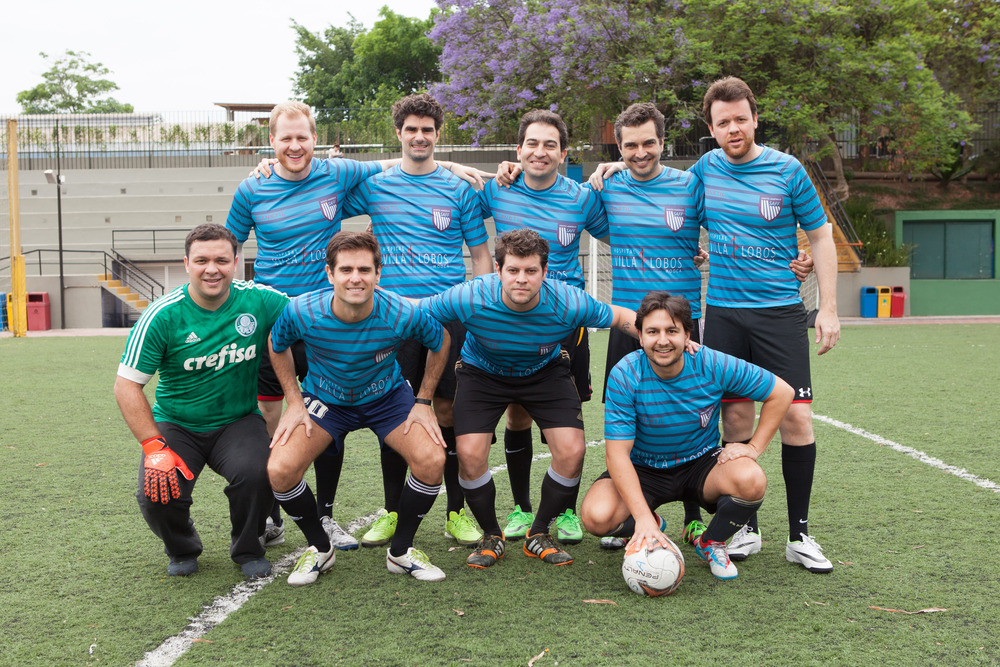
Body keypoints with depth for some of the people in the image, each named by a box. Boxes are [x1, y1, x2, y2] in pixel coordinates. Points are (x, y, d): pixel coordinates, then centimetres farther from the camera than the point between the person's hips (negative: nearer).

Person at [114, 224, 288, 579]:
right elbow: (126, 386, -9)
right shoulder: (163, 315, -13)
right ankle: (182, 550, 16)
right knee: (157, 494, -23)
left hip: (239, 421, 0)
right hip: (175, 425, 0)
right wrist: (155, 447, -19)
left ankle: (247, 549, 4)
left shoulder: (259, 301, -11)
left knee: (256, 473, -30)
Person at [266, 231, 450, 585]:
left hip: (387, 397, 0)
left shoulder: (402, 314, -28)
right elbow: (277, 346, -2)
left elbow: (440, 342, -6)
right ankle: (319, 547, 7)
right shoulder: (301, 312, -27)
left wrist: (423, 402, -6)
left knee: (432, 460, -23)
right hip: (324, 399, 0)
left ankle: (401, 551, 3)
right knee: (280, 469, -22)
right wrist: (294, 403, -7)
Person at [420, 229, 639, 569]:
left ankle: (538, 535, 11)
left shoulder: (569, 303, -30)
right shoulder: (470, 299, -33)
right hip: (482, 372, -1)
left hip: (546, 372, 1)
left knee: (571, 452, -15)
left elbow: (620, 317, -12)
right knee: (470, 454, -18)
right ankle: (491, 537, 10)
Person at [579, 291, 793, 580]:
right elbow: (618, 452, -24)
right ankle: (651, 530, 10)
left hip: (702, 462, 1)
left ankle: (710, 543, 1)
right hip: (643, 469, 0)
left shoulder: (713, 364, -18)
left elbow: (781, 392, -4)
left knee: (751, 480, -31)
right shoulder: (625, 375, -21)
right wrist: (643, 517, -34)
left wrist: (754, 446, -10)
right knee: (597, 516, -28)